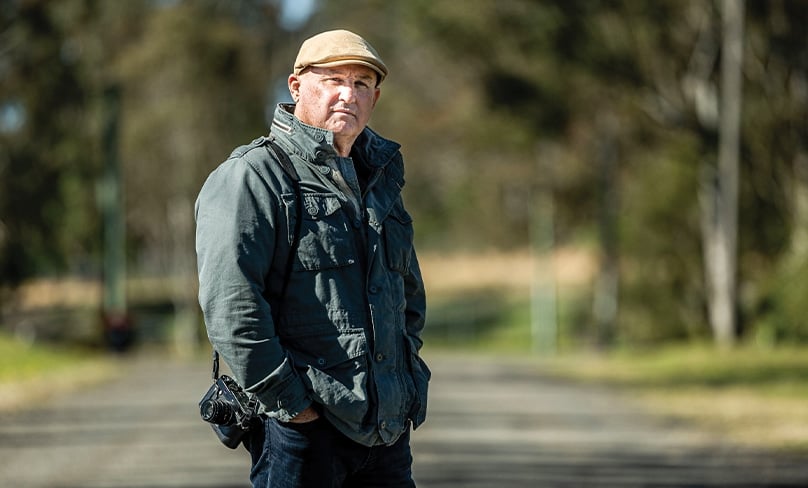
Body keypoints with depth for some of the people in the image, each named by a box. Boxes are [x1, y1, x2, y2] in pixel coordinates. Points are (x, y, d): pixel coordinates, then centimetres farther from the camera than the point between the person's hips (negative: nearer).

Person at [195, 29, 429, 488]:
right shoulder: (251, 177, -6)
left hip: (387, 428, 7)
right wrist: (287, 402, -18)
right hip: (303, 427, -7)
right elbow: (229, 302, -17)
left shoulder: (379, 180, 19)